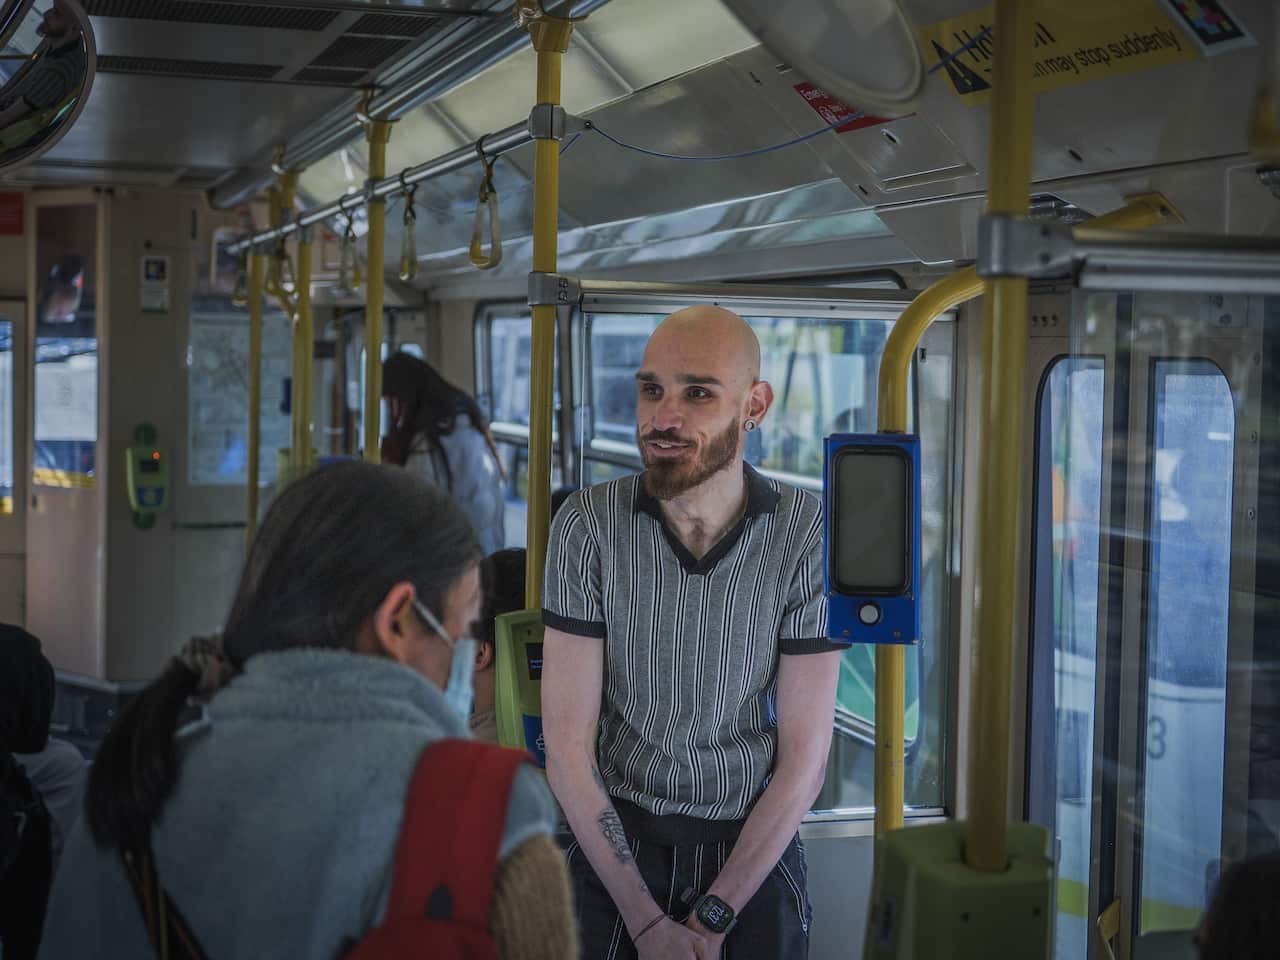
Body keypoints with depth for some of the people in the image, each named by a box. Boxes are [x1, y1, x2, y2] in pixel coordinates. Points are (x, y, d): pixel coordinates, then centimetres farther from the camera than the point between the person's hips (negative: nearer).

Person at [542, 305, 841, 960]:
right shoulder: (588, 527, -12)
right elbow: (568, 747, -12)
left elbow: (804, 757, -9)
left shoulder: (808, 537, -13)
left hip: (757, 844, 0)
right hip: (618, 840, 0)